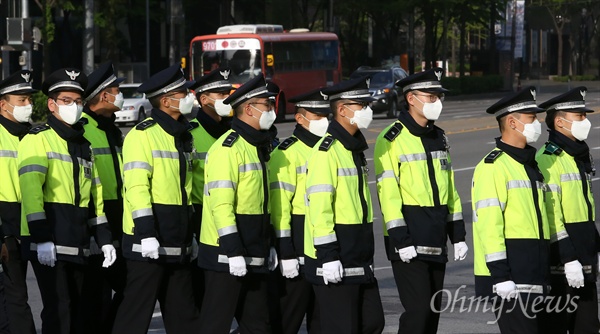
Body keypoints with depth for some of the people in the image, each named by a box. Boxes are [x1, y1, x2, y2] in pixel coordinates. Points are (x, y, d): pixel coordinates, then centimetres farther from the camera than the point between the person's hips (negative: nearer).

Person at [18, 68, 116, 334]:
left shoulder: (83, 145, 19)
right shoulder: (38, 139, -5)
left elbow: (95, 195, 23)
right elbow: (31, 189, -15)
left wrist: (104, 238, 14)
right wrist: (41, 238, -23)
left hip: (77, 246, 8)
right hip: (48, 244, -8)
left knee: (79, 312, 10)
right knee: (58, 309, -13)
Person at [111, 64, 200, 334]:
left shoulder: (184, 137, 16)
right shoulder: (143, 135, -10)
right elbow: (136, 187, -17)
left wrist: (192, 238, 23)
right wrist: (146, 234, -23)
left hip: (178, 246, 8)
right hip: (148, 243, -8)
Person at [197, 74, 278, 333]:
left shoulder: (257, 146, 16)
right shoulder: (227, 149, -15)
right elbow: (221, 205, -21)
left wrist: (268, 246, 21)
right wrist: (233, 252, -24)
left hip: (254, 258, 10)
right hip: (226, 258, -10)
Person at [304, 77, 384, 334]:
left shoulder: (355, 148, 15)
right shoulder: (326, 151, -15)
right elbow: (319, 207, -21)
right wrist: (327, 256, -23)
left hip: (359, 262, 9)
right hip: (334, 264, -9)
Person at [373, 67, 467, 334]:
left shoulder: (439, 138, 14)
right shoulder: (392, 140, -10)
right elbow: (388, 194, -14)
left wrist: (458, 236, 14)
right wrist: (401, 240, -19)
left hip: (436, 242, 7)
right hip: (409, 242, -7)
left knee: (432, 312, 9)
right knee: (418, 310, -14)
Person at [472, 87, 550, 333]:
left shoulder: (530, 165, 19)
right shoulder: (492, 166, -11)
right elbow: (488, 224, -18)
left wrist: (543, 275, 22)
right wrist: (500, 275, -23)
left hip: (533, 279, 9)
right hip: (510, 279, -9)